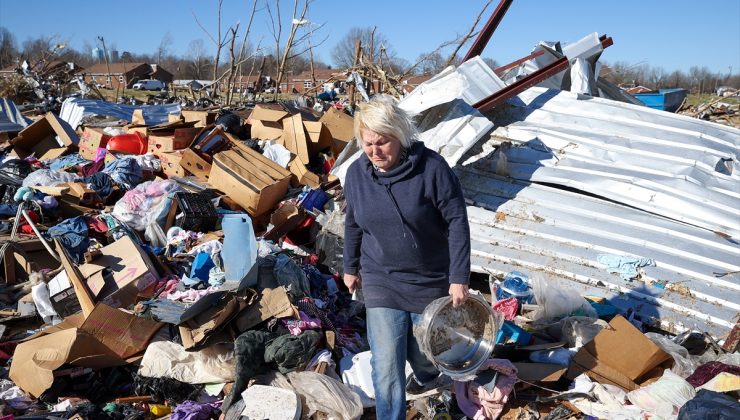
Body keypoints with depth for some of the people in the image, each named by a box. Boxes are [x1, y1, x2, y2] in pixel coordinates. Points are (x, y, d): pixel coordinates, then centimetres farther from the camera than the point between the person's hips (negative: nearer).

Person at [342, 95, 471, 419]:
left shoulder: (432, 167, -18)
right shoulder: (356, 173, -6)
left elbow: (457, 222, -14)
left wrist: (459, 277, -15)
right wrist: (351, 267, 18)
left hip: (432, 281, -1)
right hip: (381, 282, 2)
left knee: (423, 350, 20)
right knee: (386, 367, -5)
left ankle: (427, 376, 57)